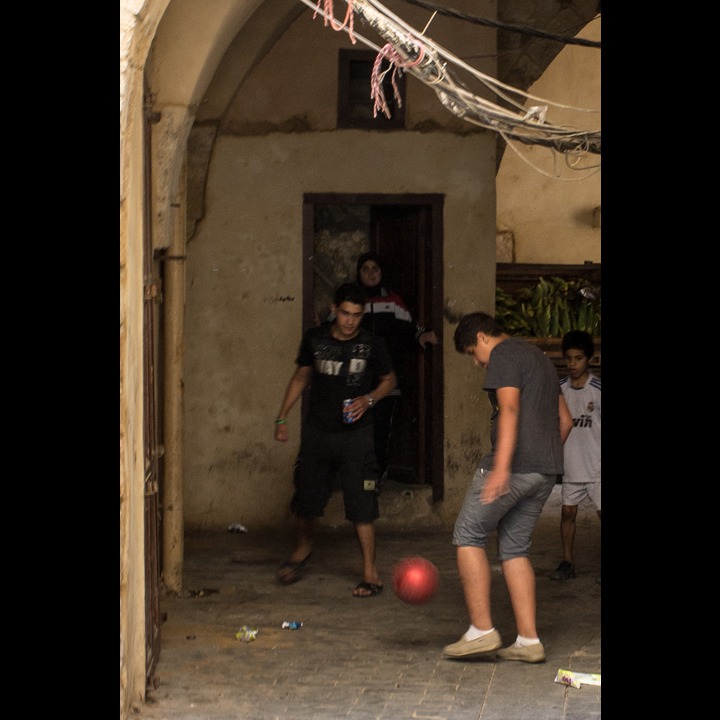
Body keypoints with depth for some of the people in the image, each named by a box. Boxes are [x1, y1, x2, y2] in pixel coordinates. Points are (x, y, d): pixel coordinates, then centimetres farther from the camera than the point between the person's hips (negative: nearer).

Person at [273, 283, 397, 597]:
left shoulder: (372, 344, -6)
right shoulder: (314, 339, -1)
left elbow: (389, 379, 9)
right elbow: (301, 376, 12)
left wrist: (369, 399, -11)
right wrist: (282, 418, 9)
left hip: (355, 433, -2)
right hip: (317, 431, 2)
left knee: (361, 505, -9)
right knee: (305, 499, 9)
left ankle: (370, 572, -2)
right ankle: (302, 550, 38)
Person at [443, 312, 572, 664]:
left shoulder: (504, 355, -6)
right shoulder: (539, 357, 23)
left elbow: (509, 409, -20)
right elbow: (564, 419, 26)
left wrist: (502, 467, -28)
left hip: (514, 466, -9)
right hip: (546, 470, 9)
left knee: (468, 535, 0)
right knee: (515, 548, 12)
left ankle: (482, 630, -5)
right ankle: (528, 641, 6)